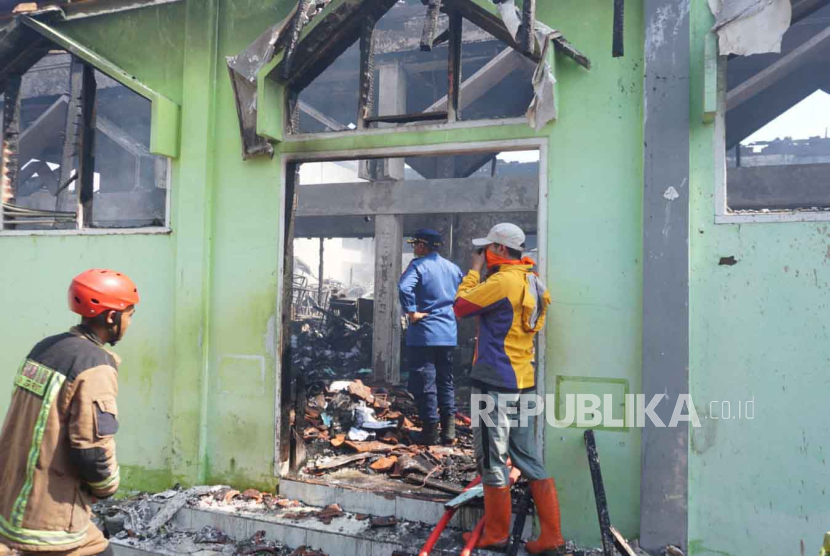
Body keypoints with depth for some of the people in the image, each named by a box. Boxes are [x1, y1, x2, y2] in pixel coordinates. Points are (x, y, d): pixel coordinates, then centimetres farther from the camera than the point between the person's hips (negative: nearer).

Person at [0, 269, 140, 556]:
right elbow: (93, 451, -23)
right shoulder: (94, 366, -21)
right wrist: (107, 486, -3)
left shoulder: (44, 347, 5)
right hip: (53, 518, -8)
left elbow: (29, 424, 13)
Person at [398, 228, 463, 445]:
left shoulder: (418, 265, -10)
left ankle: (430, 431, 5)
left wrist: (411, 312, -18)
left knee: (425, 383, 2)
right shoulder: (452, 267, 11)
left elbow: (404, 288, -28)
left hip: (424, 333, -6)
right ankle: (449, 429, 14)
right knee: (446, 381, 14)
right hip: (448, 334, 6)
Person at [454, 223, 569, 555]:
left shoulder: (503, 281, -16)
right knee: (529, 459, 13)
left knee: (493, 460, 5)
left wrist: (475, 270, 2)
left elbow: (460, 307, -8)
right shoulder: (533, 283, 12)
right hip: (522, 381, 9)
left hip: (496, 382, -9)